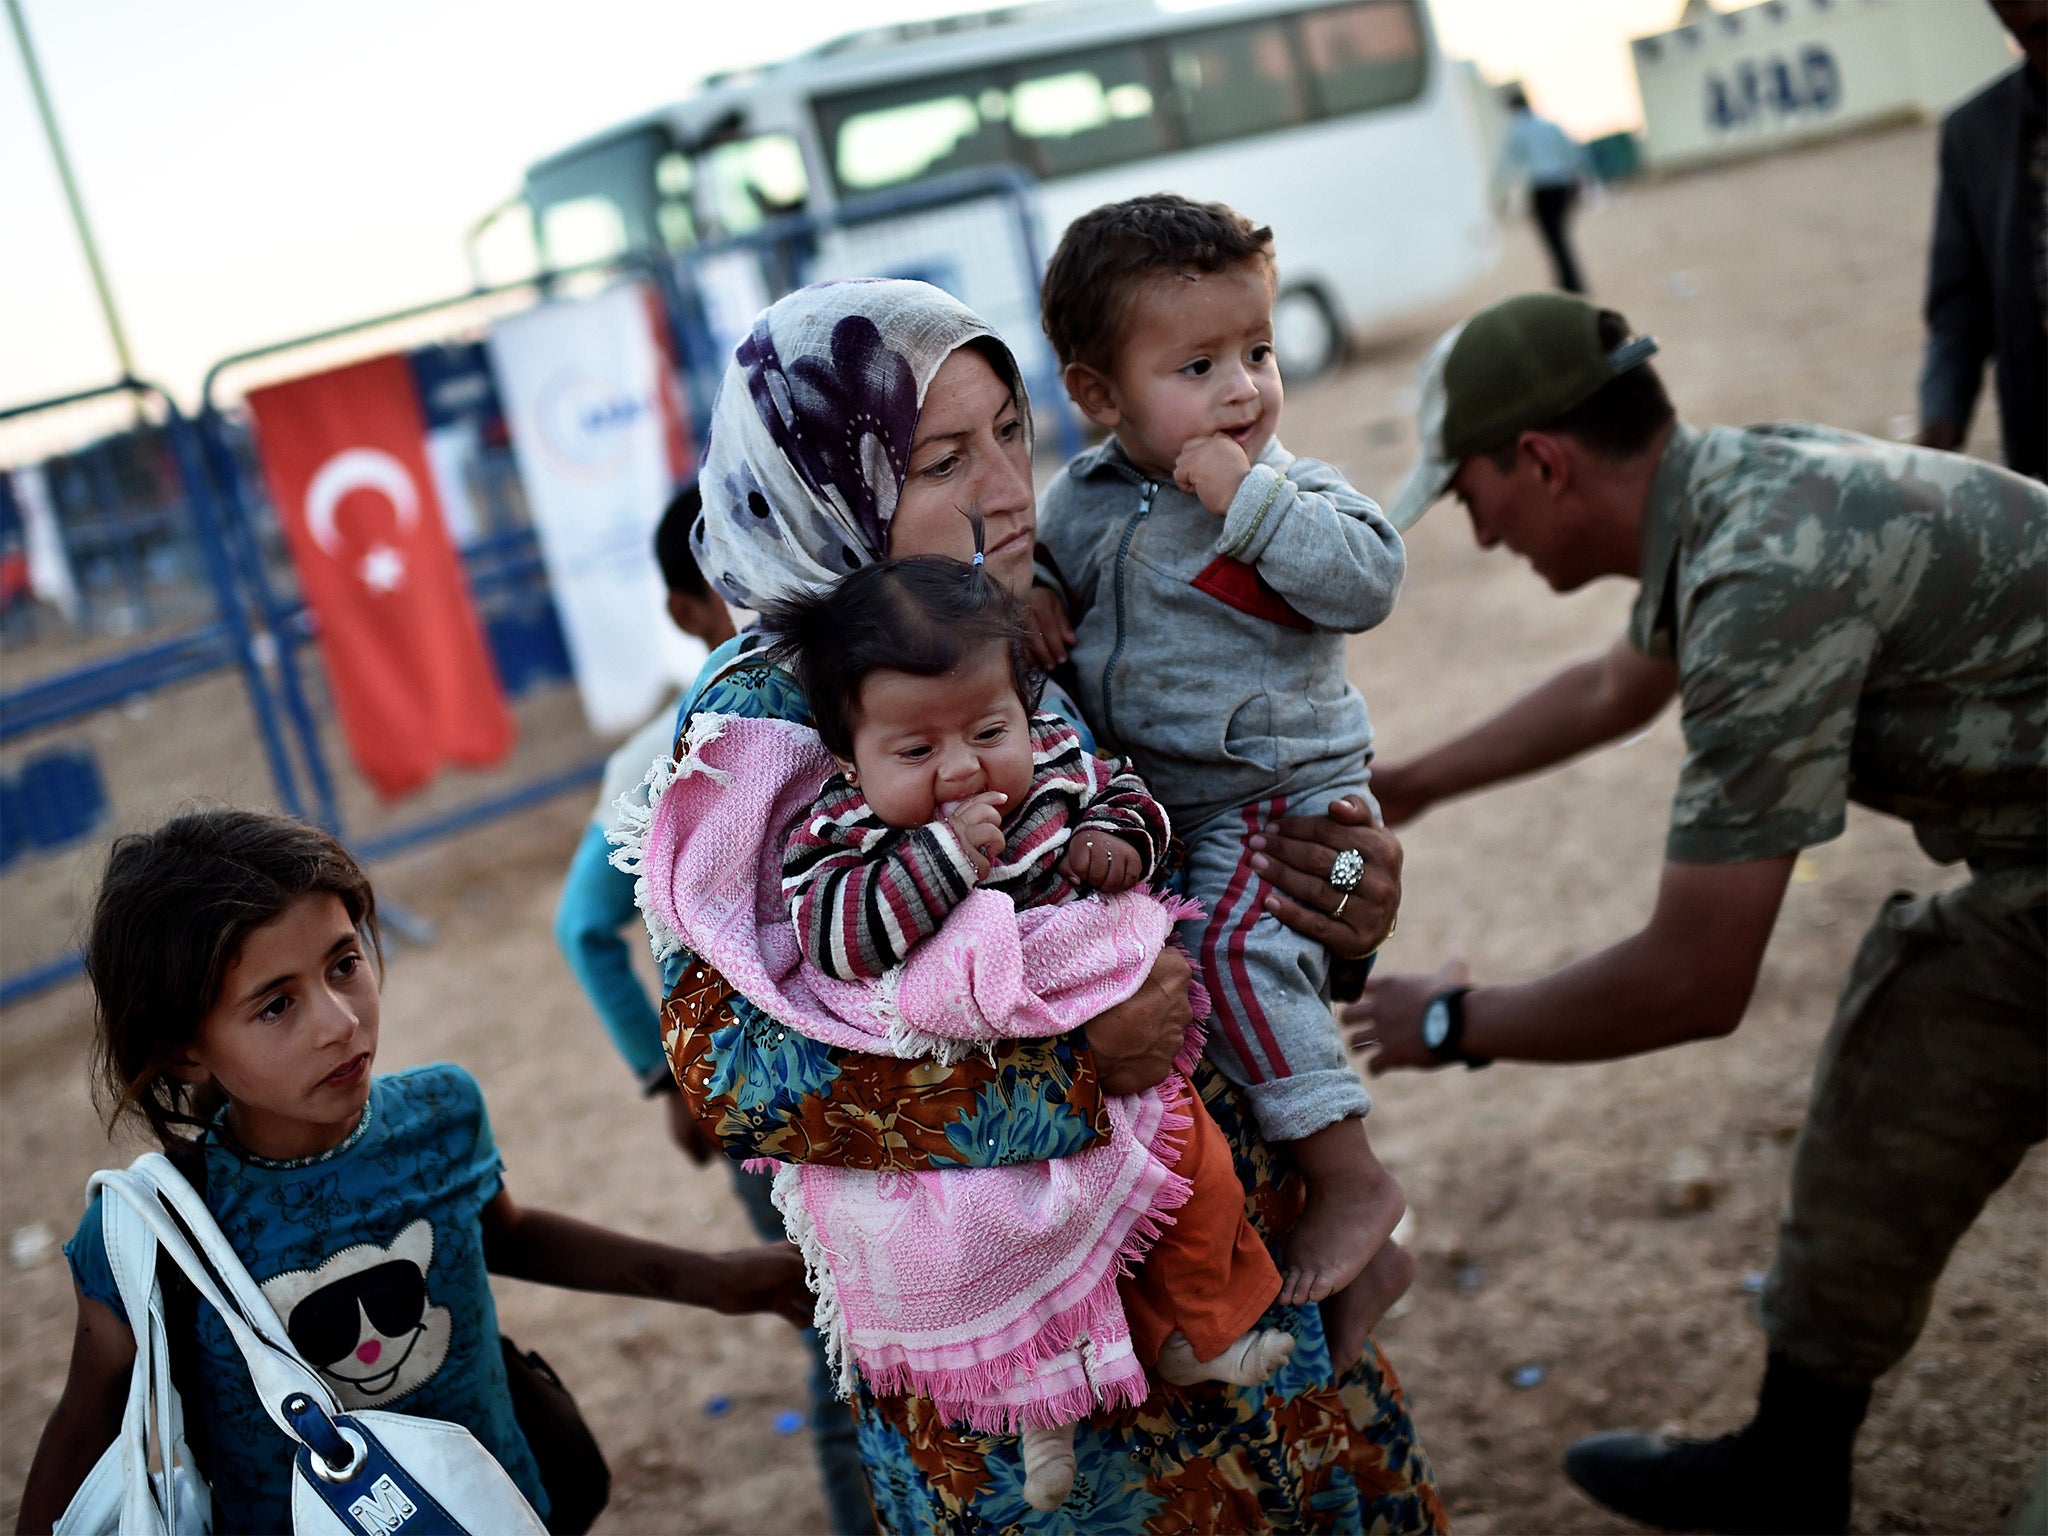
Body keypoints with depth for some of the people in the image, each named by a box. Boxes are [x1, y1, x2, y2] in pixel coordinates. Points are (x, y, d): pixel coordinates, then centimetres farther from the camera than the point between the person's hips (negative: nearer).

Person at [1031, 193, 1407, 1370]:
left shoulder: (1291, 492, -8)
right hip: (1148, 804, 6)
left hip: (1286, 798, -6)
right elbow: (1044, 562, 20)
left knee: (1235, 946, -26)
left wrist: (1249, 500, -26)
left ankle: (1347, 1179, -16)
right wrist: (1030, 597, -3)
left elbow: (1370, 580, -22)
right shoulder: (1083, 502, 3)